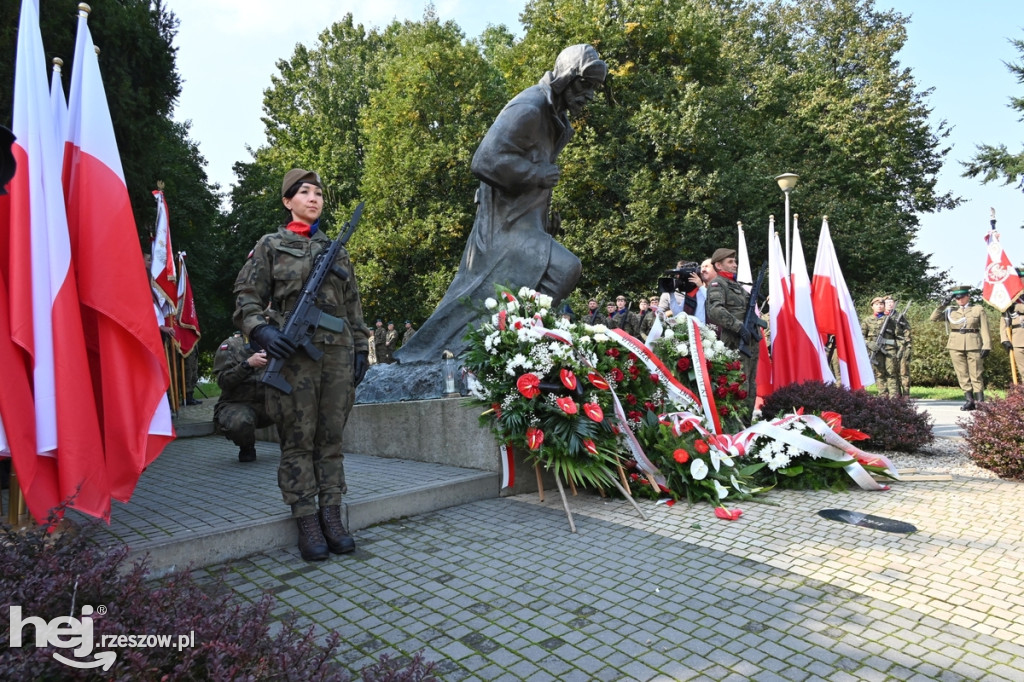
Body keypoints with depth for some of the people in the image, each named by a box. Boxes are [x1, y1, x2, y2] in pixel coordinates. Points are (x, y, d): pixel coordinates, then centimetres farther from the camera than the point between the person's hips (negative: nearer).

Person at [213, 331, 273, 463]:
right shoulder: (230, 346, -3)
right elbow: (223, 381, -17)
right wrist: (248, 364, -29)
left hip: (265, 404, 4)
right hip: (235, 405, -3)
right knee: (240, 422, -37)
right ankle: (246, 449, 0)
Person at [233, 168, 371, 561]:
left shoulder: (336, 250, 19)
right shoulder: (271, 245, 9)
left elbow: (353, 307, 19)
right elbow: (246, 297, 3)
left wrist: (361, 349, 12)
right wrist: (261, 330, -15)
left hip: (337, 353, 3)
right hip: (294, 353, -3)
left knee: (331, 438, 6)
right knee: (298, 440, 0)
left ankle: (332, 516, 14)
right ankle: (307, 523, 8)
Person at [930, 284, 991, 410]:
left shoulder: (978, 310, 5)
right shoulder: (950, 311, 11)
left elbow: (984, 329, 0)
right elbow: (934, 318, 2)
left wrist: (986, 346, -9)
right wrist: (943, 304, -5)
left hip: (974, 346, -2)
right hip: (956, 347, 2)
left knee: (976, 375, -1)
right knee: (962, 376, 3)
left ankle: (980, 402, 2)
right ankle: (969, 400, 8)